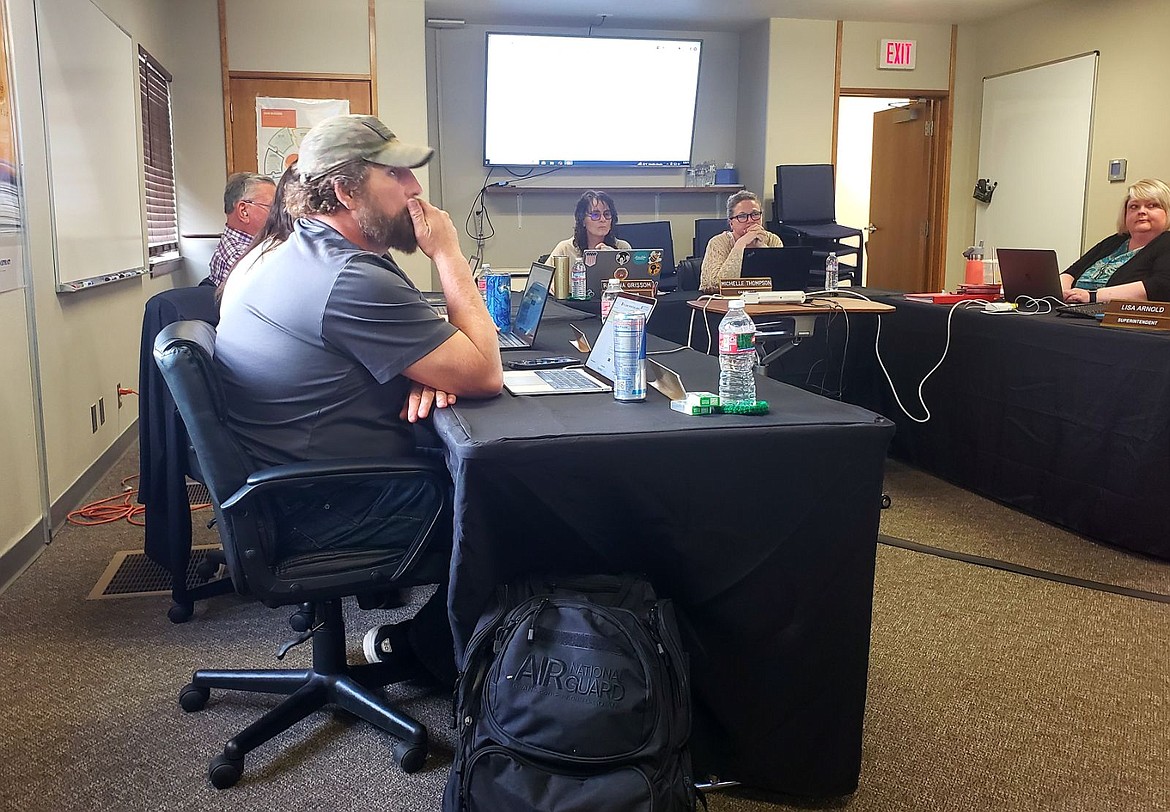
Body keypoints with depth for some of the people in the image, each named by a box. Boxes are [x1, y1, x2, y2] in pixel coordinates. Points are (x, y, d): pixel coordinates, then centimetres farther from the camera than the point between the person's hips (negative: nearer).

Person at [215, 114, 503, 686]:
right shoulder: (350, 281, -26)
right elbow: (486, 374, -22)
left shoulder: (300, 255, 8)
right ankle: (428, 650, 17)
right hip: (324, 513, -10)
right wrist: (447, 255, -14)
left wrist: (430, 370, -11)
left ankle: (413, 637, 17)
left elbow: (388, 351, 13)